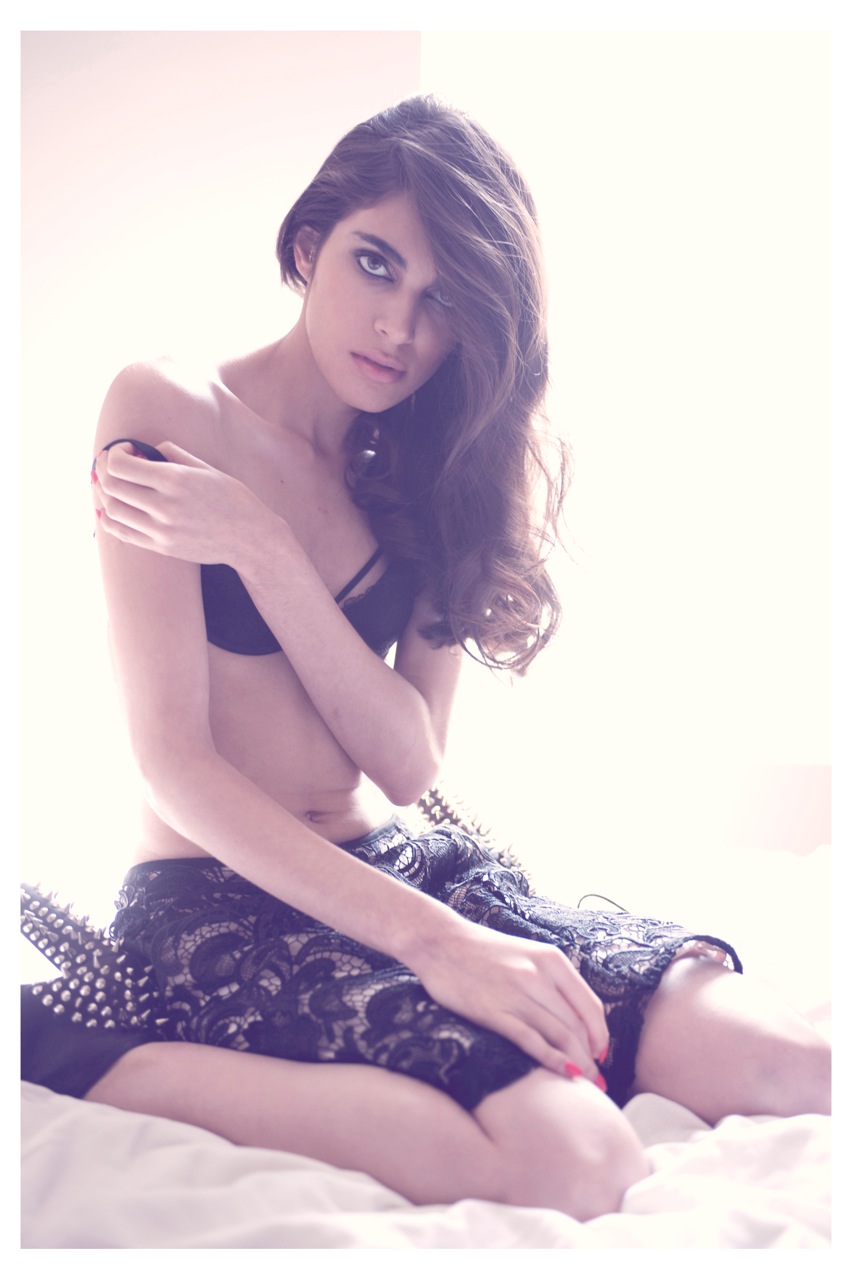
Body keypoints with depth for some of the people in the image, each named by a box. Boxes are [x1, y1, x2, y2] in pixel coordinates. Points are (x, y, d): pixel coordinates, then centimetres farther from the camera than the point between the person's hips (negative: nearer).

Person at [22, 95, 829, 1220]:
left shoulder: (421, 473, 10)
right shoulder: (169, 415, -6)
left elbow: (410, 764, -4)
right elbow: (173, 758, -14)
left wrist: (260, 546, -16)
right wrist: (426, 937, -24)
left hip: (392, 861, 5)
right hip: (216, 895, -5)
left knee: (789, 1071, -14)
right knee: (570, 1161, -29)